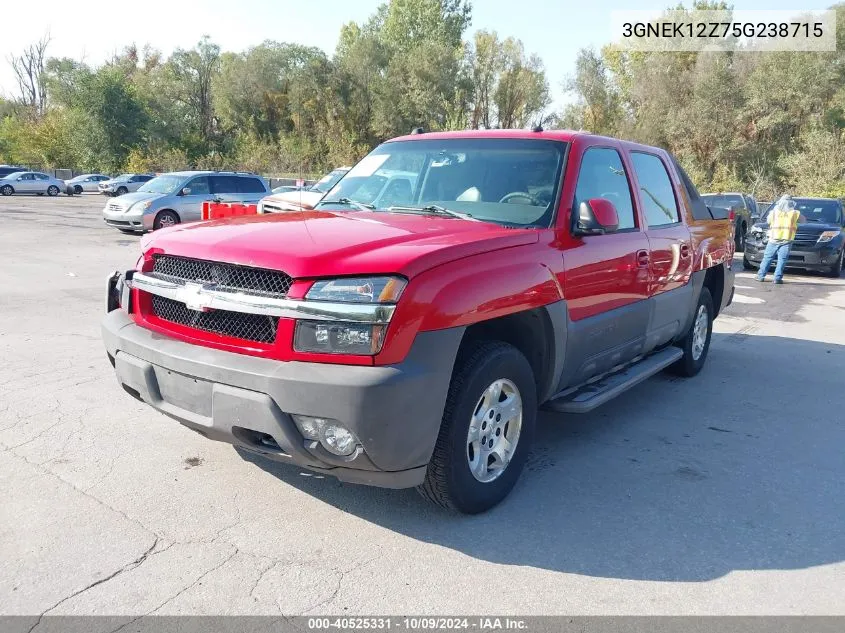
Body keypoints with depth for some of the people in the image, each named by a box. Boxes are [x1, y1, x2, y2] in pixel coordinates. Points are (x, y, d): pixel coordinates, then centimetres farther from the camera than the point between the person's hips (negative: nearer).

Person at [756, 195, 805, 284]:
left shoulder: (774, 212, 3)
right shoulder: (795, 213, 2)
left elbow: (768, 220, 19)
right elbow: (802, 219, 18)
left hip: (774, 240, 1)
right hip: (786, 240, -1)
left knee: (767, 258, 8)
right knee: (782, 260, -1)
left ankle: (760, 276, 7)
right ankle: (777, 278, -6)